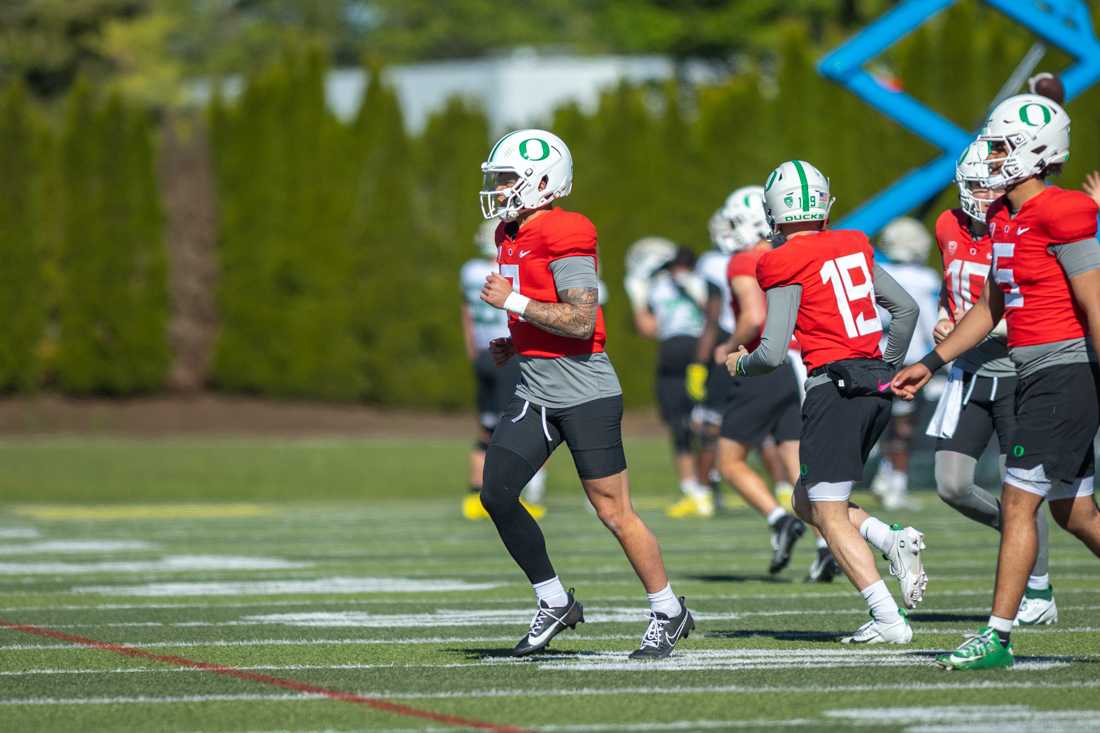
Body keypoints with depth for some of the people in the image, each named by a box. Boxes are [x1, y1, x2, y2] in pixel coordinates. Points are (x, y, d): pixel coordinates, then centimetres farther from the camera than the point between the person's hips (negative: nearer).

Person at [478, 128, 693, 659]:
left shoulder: (564, 239, -16)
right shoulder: (513, 237, 14)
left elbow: (581, 321, -23)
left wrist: (513, 302, -18)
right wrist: (513, 346, 10)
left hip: (584, 391, -9)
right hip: (535, 391, 9)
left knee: (613, 511, -3)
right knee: (497, 495, -3)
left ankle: (669, 614, 11)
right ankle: (554, 603, 10)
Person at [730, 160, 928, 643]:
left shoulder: (786, 266, -9)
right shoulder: (854, 247, 11)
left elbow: (773, 353, -11)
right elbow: (906, 308, 19)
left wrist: (740, 364, 11)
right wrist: (889, 368, 30)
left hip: (835, 385, -7)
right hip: (878, 384, 7)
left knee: (831, 516, 0)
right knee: (808, 502, 19)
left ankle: (889, 621, -8)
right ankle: (893, 541, -2)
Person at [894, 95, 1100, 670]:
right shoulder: (1003, 217, 13)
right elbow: (991, 307, 22)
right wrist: (931, 364, 22)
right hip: (1036, 377, 9)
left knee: (1018, 502, -8)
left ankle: (996, 637, -5)